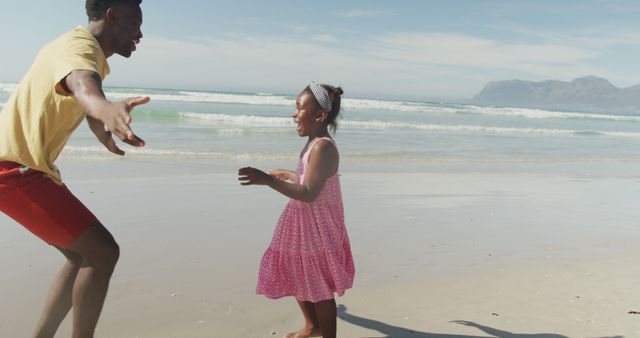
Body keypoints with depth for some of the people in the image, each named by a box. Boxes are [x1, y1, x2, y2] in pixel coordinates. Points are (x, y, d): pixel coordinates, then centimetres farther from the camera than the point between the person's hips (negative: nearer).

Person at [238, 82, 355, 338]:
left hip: (316, 225, -10)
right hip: (303, 221, 10)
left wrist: (267, 180, -35)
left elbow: (308, 193, -31)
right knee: (295, 276, 22)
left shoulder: (323, 147, -24)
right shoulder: (315, 144, 7)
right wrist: (285, 175, 29)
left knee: (319, 287, 6)